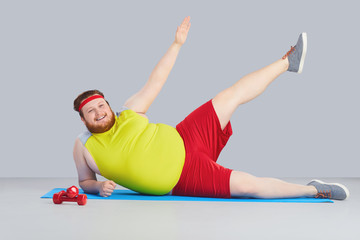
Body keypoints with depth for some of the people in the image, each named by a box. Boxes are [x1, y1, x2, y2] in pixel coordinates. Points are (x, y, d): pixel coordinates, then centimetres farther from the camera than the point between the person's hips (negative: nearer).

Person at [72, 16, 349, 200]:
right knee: (249, 185, -19)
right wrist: (100, 186, -16)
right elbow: (85, 181, 8)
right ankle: (313, 190, -1)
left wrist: (177, 44, 3)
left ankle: (288, 61, 16)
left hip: (186, 143, 4)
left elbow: (155, 83, 5)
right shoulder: (83, 146, -6)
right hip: (185, 180, -4)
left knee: (231, 96, -3)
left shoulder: (129, 112, 0)